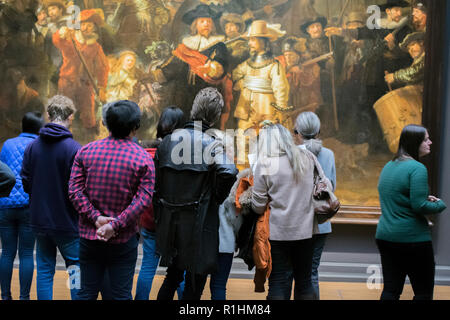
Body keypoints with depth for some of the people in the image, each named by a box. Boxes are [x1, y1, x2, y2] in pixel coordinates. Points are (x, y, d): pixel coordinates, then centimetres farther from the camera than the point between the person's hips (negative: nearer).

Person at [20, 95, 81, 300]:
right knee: (77, 268, 8)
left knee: (44, 270, 13)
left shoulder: (32, 146, -1)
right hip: (67, 222, -4)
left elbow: (25, 183, 3)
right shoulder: (74, 149, -16)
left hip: (39, 220, 5)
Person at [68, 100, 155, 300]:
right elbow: (143, 200, -14)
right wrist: (115, 225, -15)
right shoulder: (143, 159, -6)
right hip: (124, 239, -2)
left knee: (87, 293, 13)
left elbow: (74, 190, -5)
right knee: (121, 295, 7)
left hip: (88, 236, 3)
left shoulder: (86, 151, 2)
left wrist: (96, 218, -10)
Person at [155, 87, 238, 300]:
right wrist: (216, 199, -12)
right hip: (198, 225, -5)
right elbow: (228, 172, -30)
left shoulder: (168, 141, 4)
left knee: (172, 276, 23)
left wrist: (159, 212, 15)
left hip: (169, 221, 5)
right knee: (194, 285, 8)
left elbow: (155, 180, 6)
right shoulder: (211, 144, -12)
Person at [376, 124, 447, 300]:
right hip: (413, 238, -7)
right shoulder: (417, 168, -15)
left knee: (390, 290, 10)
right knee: (423, 292, 6)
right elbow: (419, 206, -20)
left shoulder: (388, 166, 11)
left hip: (384, 236, 8)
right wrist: (440, 204, -2)